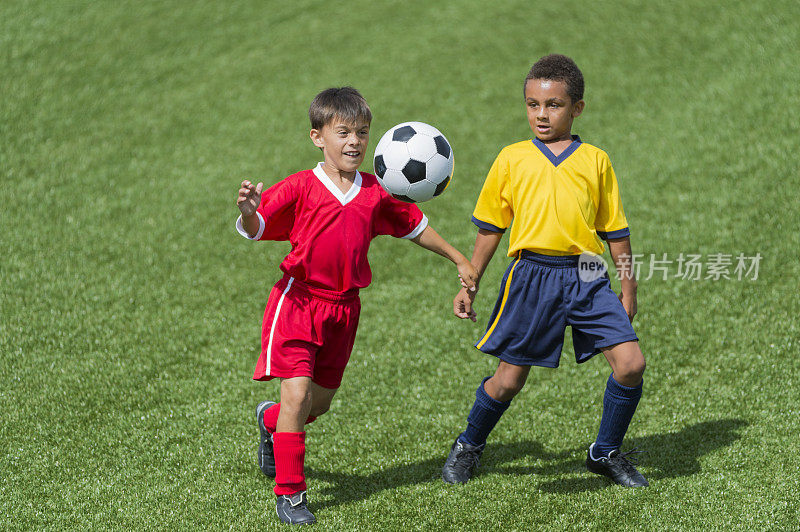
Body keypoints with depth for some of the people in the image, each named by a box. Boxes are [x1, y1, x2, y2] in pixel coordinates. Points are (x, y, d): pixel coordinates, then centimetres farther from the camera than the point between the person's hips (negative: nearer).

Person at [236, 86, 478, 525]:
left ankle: (271, 421, 49)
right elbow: (255, 229, -14)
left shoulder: (375, 194, 4)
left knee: (320, 402, 14)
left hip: (343, 308, 5)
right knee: (298, 394, -15)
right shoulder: (300, 188, -10)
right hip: (298, 302, -5)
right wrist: (248, 212, -38)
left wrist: (458, 260, 23)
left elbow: (413, 226, 18)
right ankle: (289, 493, -3)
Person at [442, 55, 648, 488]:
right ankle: (469, 446, 29)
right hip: (532, 276, -1)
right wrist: (469, 285, 12)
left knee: (630, 362, -9)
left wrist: (628, 288, 13)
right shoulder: (512, 158, 8)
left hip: (586, 278, 1)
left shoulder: (595, 160, 10)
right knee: (509, 379, 1)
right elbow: (490, 227, 13)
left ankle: (606, 452, 13)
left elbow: (614, 229, 14)